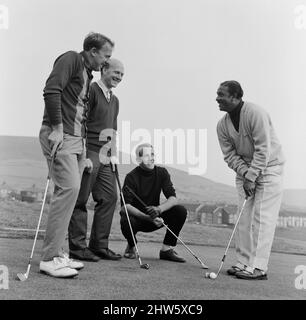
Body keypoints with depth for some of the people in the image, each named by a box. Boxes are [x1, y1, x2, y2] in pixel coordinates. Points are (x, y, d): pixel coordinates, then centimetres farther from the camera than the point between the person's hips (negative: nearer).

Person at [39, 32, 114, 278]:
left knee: (67, 191, 7)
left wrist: (84, 153, 19)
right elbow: (51, 91, -16)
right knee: (69, 187, -17)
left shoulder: (88, 74, 23)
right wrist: (57, 127, -19)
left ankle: (56, 253, 14)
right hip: (59, 135, -9)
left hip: (76, 138, 9)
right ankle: (50, 258, -11)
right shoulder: (71, 59, -2)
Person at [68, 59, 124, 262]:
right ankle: (77, 247, 6)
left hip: (105, 156, 9)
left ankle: (99, 245, 16)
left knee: (110, 197, 7)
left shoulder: (115, 100, 21)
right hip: (88, 152, -9)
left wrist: (114, 154, 15)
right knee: (80, 200, -2)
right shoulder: (91, 91, -6)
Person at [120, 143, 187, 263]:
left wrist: (159, 209, -32)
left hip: (155, 218, 4)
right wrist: (148, 217, -36)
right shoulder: (132, 177, -14)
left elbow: (173, 199, -11)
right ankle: (131, 247, -1)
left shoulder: (162, 173, -3)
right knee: (126, 221, -36)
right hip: (137, 218, -3)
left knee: (181, 211, -17)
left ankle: (167, 249, -5)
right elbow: (126, 205, -24)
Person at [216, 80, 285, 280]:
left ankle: (258, 267, -5)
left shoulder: (256, 114, -22)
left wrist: (251, 177, -24)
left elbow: (263, 151, -24)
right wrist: (244, 172, -16)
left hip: (269, 167, -6)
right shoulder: (223, 125, -2)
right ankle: (244, 263, 13)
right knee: (244, 217, 5)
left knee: (262, 218, -9)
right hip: (244, 169, 7)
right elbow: (229, 154, -2)